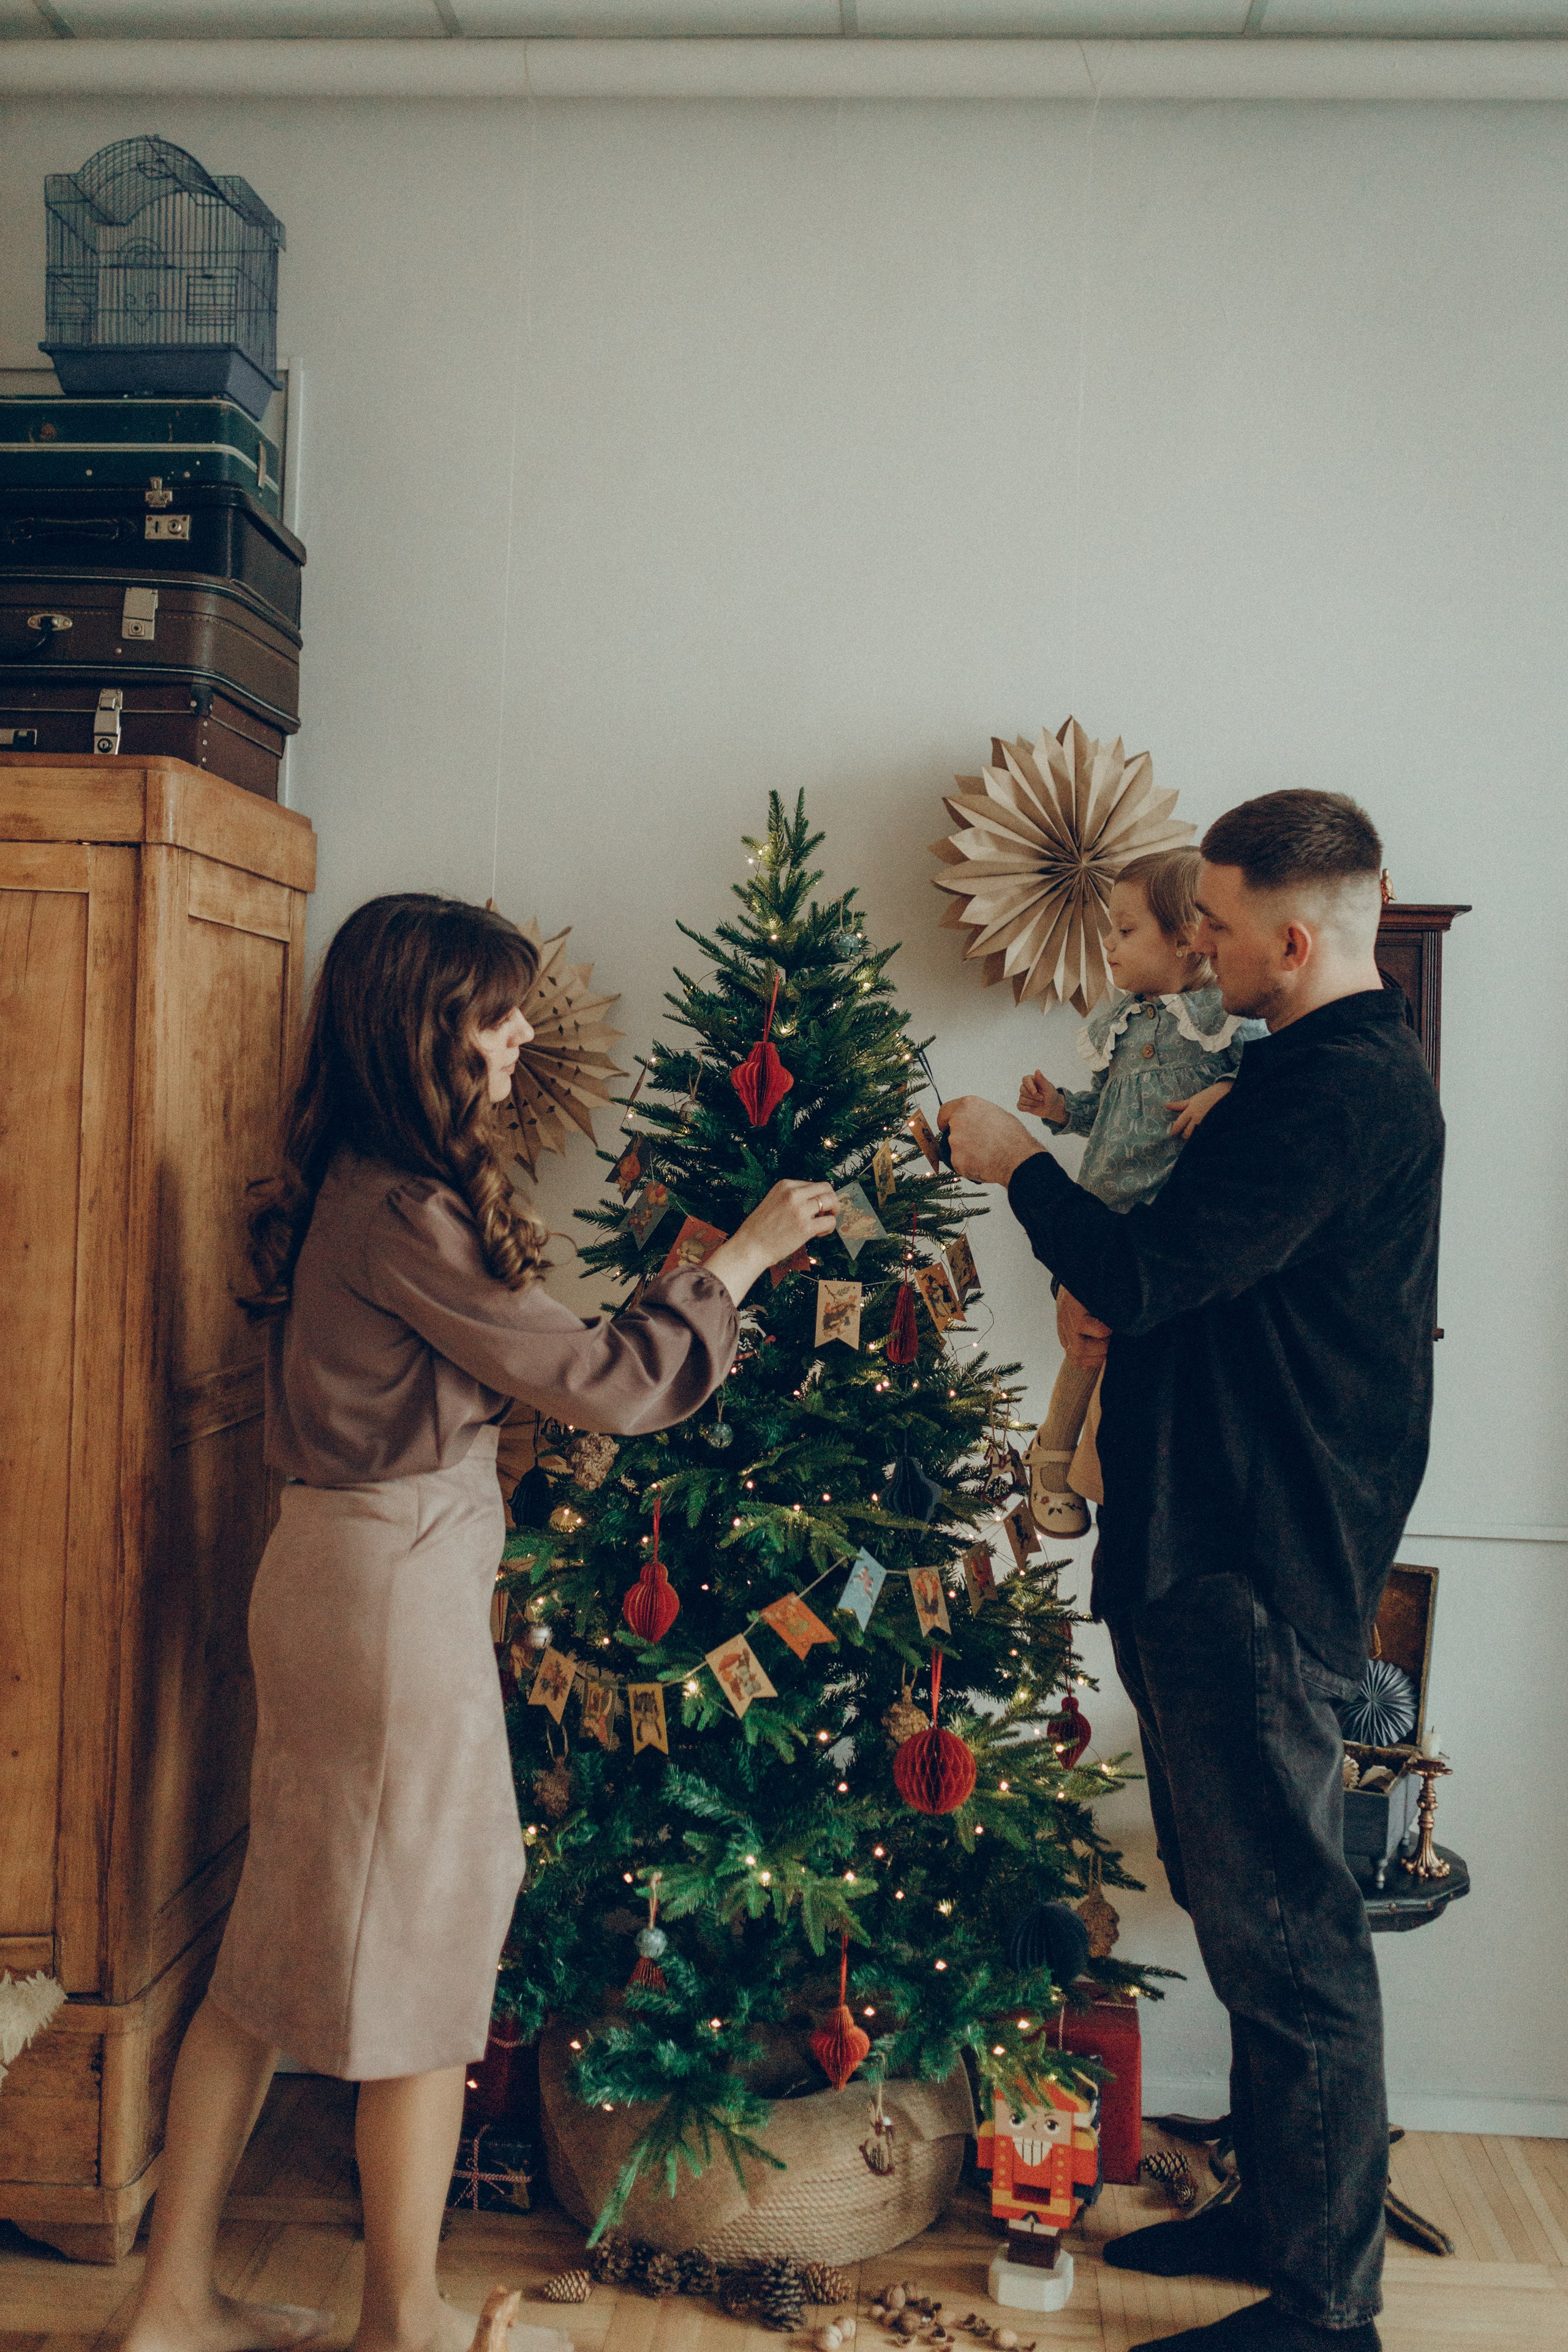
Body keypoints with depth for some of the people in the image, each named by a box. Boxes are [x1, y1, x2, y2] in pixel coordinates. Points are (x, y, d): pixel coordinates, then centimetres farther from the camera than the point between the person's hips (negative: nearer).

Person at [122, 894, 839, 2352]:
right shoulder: (405, 1208, -20)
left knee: (284, 1947, 17)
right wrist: (742, 1257, -7)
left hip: (337, 1562, 10)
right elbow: (597, 1381, -16)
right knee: (423, 1949, 6)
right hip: (398, 1584, -10)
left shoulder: (351, 1182, 9)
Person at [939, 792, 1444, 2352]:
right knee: (1248, 1903, 19)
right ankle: (1277, 2214, 34)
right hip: (1226, 1548, 11)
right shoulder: (1330, 1069, 16)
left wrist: (1017, 1165, -7)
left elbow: (1144, 1272, -23)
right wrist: (1124, 1302, 6)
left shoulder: (1342, 1092, -19)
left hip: (1260, 1574, -11)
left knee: (1284, 1927, -1)